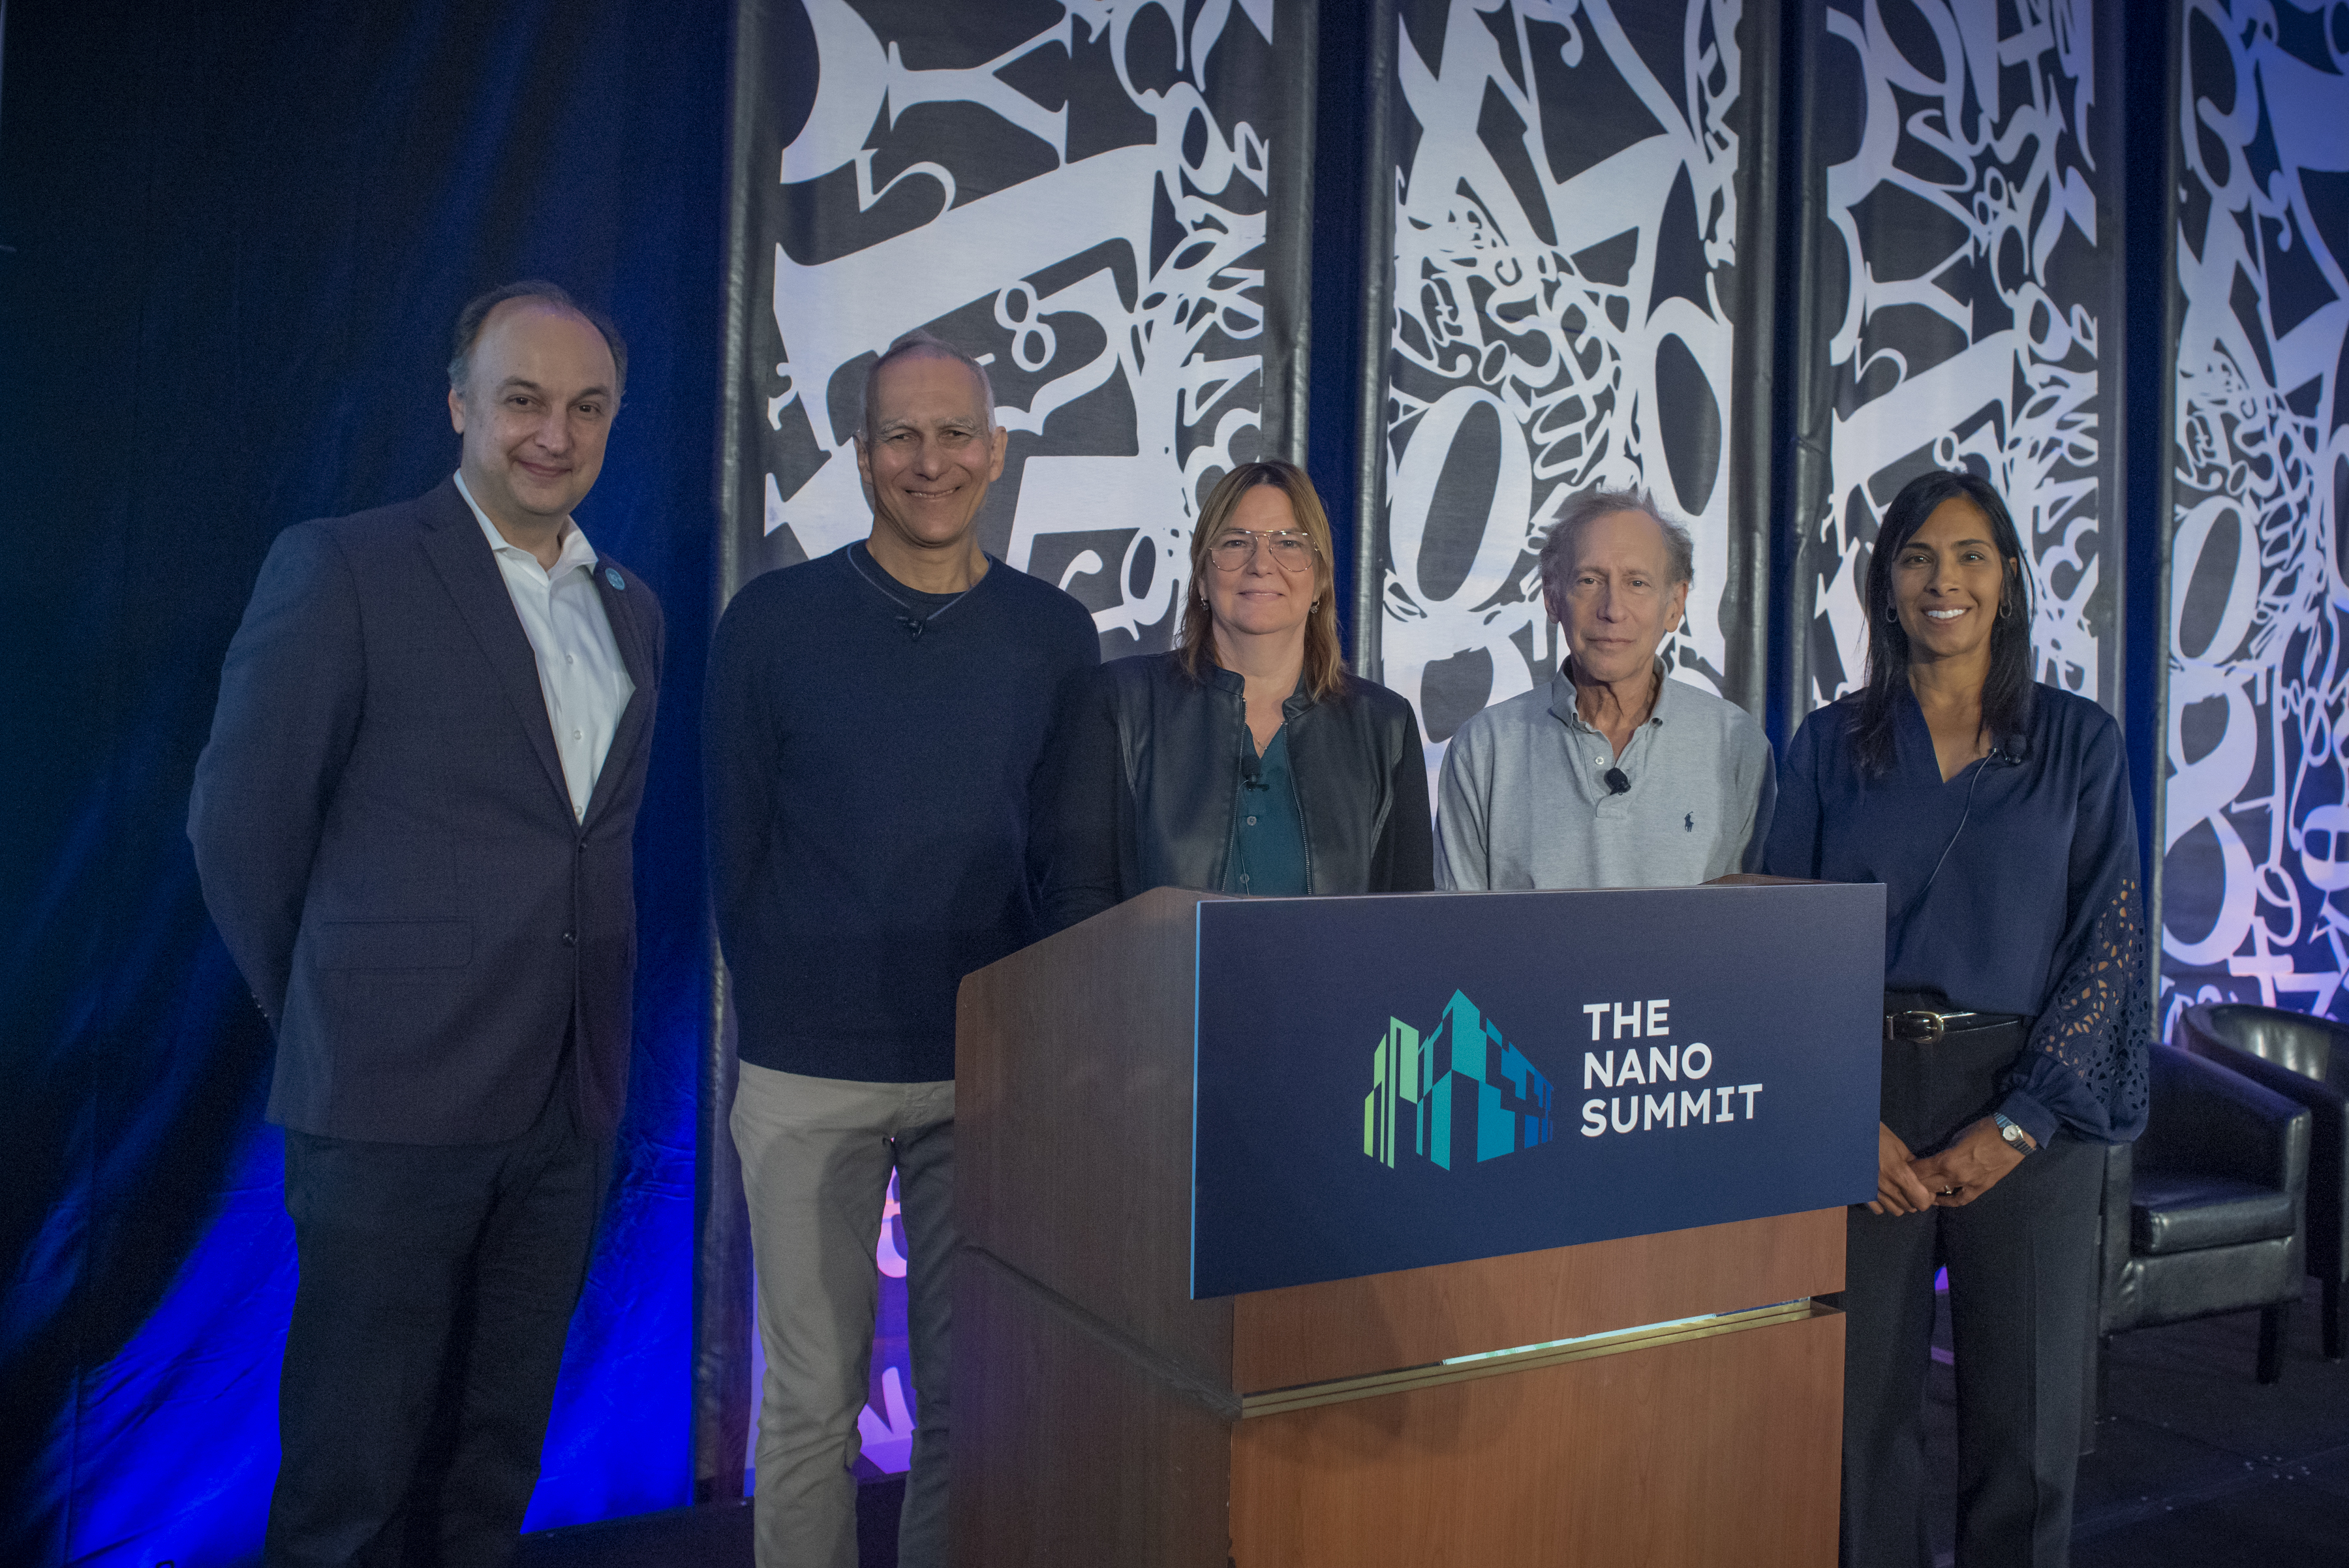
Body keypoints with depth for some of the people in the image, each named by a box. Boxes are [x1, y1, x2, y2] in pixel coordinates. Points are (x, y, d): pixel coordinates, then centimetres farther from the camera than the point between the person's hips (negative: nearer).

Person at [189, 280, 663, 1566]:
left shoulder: (632, 607, 11)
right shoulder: (339, 568, -6)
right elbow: (240, 823, -4)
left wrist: (584, 1034, 8)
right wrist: (331, 1019, 4)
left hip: (569, 1102, 5)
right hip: (395, 1097, -5)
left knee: (494, 1460, 17)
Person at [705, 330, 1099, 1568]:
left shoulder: (1056, 636, 4)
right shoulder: (774, 620, -1)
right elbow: (734, 842, 4)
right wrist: (785, 1008, 3)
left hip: (990, 1070, 2)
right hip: (809, 1075, -1)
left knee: (969, 1393, 11)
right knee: (814, 1394, 9)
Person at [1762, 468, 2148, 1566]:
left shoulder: (2080, 743, 5)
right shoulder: (1830, 745, 6)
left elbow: (2107, 941, 0)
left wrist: (2017, 1124, -9)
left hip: (2027, 1111, 0)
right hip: (1863, 1102, 0)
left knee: (2024, 1415, 8)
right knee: (1859, 1405, 6)